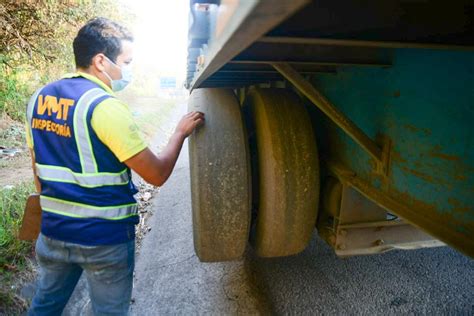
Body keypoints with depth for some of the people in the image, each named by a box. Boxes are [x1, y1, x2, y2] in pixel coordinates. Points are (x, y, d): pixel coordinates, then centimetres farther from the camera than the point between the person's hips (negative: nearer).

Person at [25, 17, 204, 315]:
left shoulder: (40, 98, 2)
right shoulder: (105, 106, -21)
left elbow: (39, 169, 11)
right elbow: (157, 173, -20)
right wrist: (181, 132, -6)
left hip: (52, 231, 7)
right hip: (106, 238, -6)